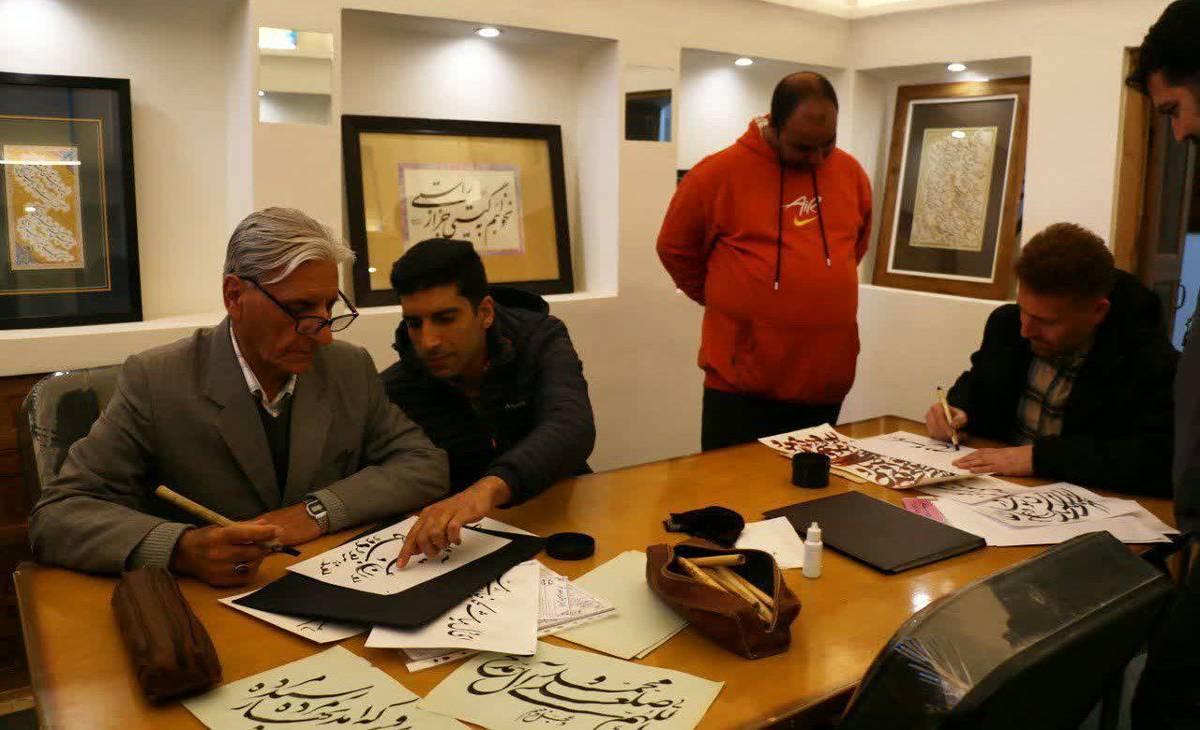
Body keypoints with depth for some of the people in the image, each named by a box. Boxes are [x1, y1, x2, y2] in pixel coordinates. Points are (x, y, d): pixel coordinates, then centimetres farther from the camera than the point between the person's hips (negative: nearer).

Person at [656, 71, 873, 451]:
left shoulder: (851, 173, 4)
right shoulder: (719, 171, -10)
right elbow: (675, 249, 2)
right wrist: (727, 302, 5)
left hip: (827, 379, 4)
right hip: (740, 383, -4)